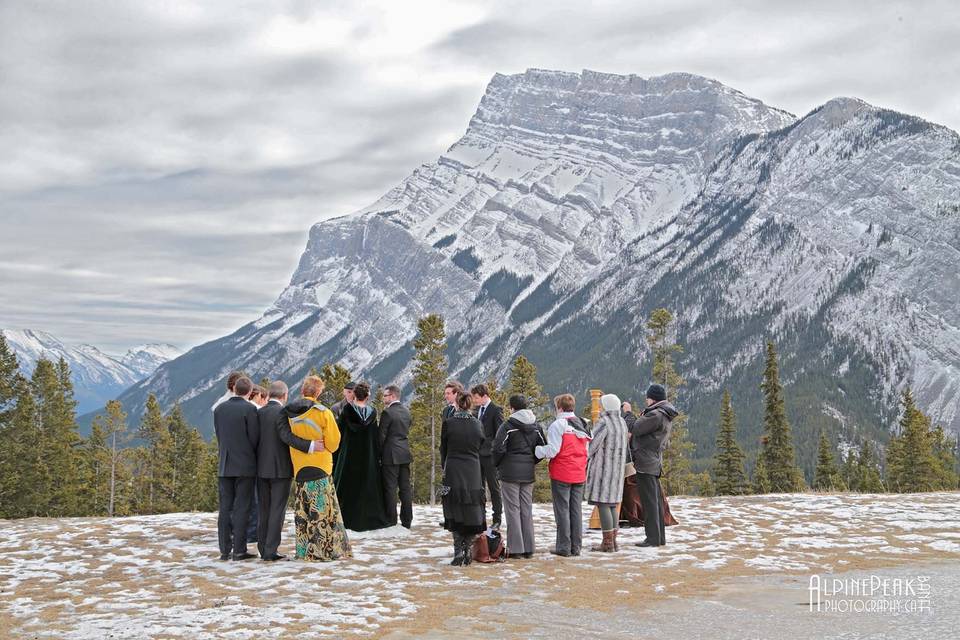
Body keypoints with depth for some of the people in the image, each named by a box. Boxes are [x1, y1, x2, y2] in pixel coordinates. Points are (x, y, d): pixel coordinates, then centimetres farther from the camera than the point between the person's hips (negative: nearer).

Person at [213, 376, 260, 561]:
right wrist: (253, 459, 10)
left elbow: (219, 436, 9)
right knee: (241, 508, -2)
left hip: (225, 466, 4)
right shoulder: (249, 409, -9)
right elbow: (255, 438, -8)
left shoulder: (219, 409, 6)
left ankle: (225, 550, 8)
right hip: (245, 466, -4)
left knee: (225, 508, 7)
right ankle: (239, 550, -2)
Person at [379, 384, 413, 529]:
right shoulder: (406, 411, 9)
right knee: (405, 488, 9)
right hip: (405, 453, 7)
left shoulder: (387, 412, -13)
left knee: (390, 489, -1)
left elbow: (381, 435, -11)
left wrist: (379, 454, -4)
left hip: (391, 455, -7)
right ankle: (407, 520, 12)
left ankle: (391, 521, 0)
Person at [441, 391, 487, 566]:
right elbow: (481, 451, 10)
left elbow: (443, 449, 4)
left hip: (453, 473, -2)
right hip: (474, 473, 2)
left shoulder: (448, 423, -6)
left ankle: (458, 552, -4)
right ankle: (468, 552, 9)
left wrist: (444, 468, 19)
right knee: (472, 513, 9)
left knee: (455, 513, 4)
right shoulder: (477, 424, 2)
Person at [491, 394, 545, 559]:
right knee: (527, 511, 11)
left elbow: (498, 448, -17)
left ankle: (516, 549, -1)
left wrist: (497, 465, 0)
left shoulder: (507, 426, -12)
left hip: (510, 473, -5)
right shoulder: (536, 426, 7)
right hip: (528, 473, 5)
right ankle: (528, 549, 14)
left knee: (513, 510, -1)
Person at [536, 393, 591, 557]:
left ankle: (564, 547, 1)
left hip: (561, 474, -6)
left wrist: (536, 450, -3)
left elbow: (552, 451, -16)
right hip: (579, 474, 6)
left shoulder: (558, 425, -11)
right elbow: (587, 450, 14)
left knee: (562, 510, 0)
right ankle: (576, 547, 11)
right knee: (576, 510, 9)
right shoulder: (582, 425, 12)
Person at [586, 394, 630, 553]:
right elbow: (625, 448, 14)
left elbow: (592, 445, -18)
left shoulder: (604, 423, -16)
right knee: (612, 505, 13)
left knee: (603, 504, -5)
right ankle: (613, 541, 15)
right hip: (617, 469, 9)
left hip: (602, 468, -8)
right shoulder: (622, 422, 10)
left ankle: (607, 543, -5)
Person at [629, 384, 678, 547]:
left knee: (649, 502, -6)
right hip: (654, 463, 10)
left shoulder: (656, 415, -16)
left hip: (646, 463, -10)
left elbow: (635, 429, -15)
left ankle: (653, 538, -4)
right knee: (656, 501, 13)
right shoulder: (665, 416, 17)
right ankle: (660, 537, 19)